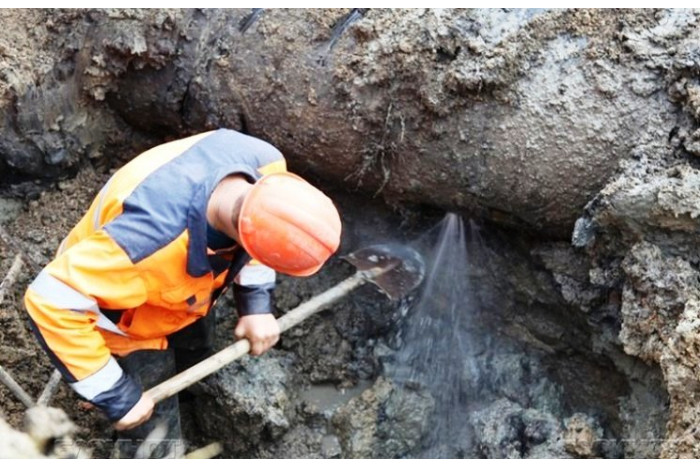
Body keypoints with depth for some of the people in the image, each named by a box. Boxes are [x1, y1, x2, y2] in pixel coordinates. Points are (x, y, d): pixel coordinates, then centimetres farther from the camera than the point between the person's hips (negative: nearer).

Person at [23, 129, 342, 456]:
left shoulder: (266, 164, -31)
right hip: (125, 322, -6)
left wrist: (256, 301, -14)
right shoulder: (150, 242, -50)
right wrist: (113, 393, -34)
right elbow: (52, 302, -41)